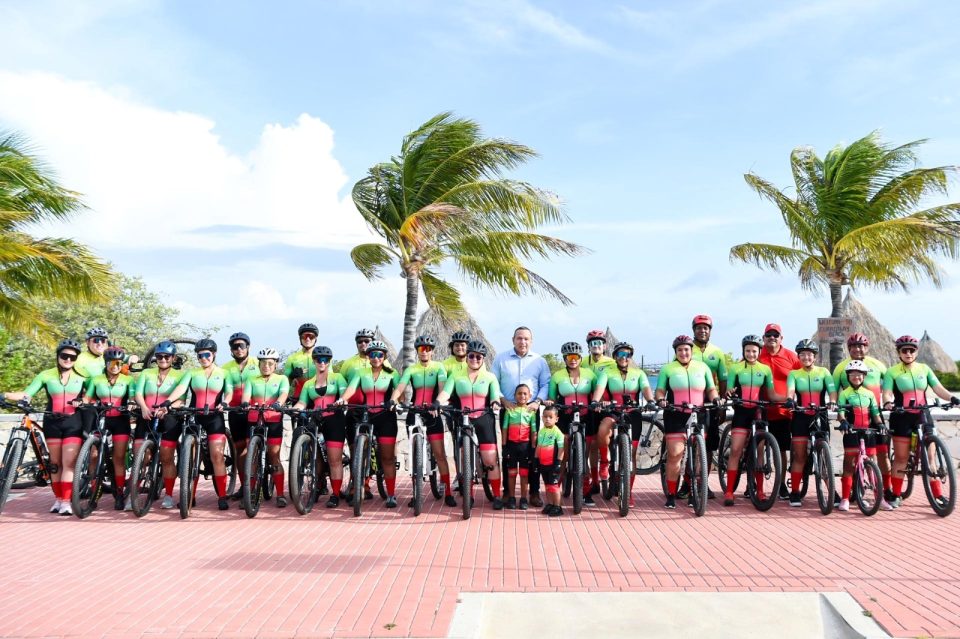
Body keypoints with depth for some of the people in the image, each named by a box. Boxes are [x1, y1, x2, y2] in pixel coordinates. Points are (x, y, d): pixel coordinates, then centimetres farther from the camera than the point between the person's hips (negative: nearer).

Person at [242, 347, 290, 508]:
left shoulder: (282, 379, 8)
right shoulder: (251, 379, 12)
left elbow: (284, 393, -11)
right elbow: (246, 393, -5)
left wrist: (277, 404, -33)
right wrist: (245, 403, -29)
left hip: (274, 421, -2)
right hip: (254, 421, 2)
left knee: (274, 457, -1)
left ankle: (280, 494, 2)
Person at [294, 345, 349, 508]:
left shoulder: (337, 377, 10)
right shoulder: (308, 383, 17)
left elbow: (345, 393, -6)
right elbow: (302, 403, 5)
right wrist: (293, 408, -17)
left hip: (334, 421, -3)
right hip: (315, 422, 3)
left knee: (334, 460, -7)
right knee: (315, 458, 0)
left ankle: (335, 494, -4)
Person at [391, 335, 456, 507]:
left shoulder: (439, 367, 0)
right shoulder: (411, 369, 4)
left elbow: (442, 387, -15)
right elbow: (400, 387, -10)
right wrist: (393, 400, -30)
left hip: (433, 415, -2)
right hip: (414, 414, 2)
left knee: (440, 454, -3)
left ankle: (448, 493, 1)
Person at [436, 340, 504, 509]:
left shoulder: (490, 377, 7)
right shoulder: (456, 377, 7)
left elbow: (495, 395, -5)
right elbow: (445, 393, -7)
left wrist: (495, 403, -29)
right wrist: (436, 403, -28)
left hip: (484, 421, -1)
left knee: (490, 460, -5)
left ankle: (497, 496, 5)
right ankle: (468, 496, 17)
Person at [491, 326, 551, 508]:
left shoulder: (540, 361, 9)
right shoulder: (501, 359, 7)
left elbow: (546, 384, 7)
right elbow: (493, 382, 5)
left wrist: (538, 401, -10)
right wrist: (503, 400, -9)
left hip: (531, 411, 0)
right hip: (508, 410, 0)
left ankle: (534, 491, 8)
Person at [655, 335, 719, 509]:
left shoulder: (702, 367, 12)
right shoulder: (668, 369, 7)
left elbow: (711, 389, 11)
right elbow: (660, 390, 3)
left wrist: (715, 399, -9)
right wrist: (660, 400, -18)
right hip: (675, 416, -2)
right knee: (674, 455, -6)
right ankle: (671, 495, 1)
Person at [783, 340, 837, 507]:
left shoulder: (823, 372, 5)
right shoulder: (794, 374, 5)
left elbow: (832, 390, -8)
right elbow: (790, 389, -13)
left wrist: (832, 402, -30)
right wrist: (789, 399, -36)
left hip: (820, 418, 0)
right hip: (800, 418, 0)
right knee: (799, 456, 1)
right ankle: (794, 492, 6)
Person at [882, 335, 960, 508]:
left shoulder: (924, 369, 9)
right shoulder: (892, 372, -1)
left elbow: (938, 388, 1)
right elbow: (887, 392, -11)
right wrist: (887, 402, -33)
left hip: (922, 417, 3)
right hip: (901, 418, -3)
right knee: (901, 458, 0)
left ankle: (938, 495, 8)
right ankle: (896, 495, 8)